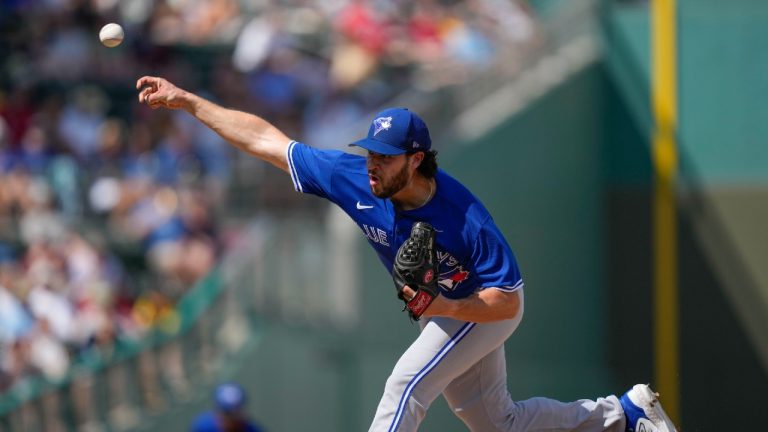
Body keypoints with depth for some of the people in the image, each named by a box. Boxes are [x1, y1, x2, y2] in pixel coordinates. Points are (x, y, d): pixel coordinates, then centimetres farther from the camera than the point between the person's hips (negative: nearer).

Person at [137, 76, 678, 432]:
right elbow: (267, 139, -22)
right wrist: (187, 100, -25)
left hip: (487, 307, -7)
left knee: (410, 380, -24)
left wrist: (446, 307, -45)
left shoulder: (463, 217, -36)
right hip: (442, 307, 7)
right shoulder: (356, 180, -24)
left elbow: (508, 299, -29)